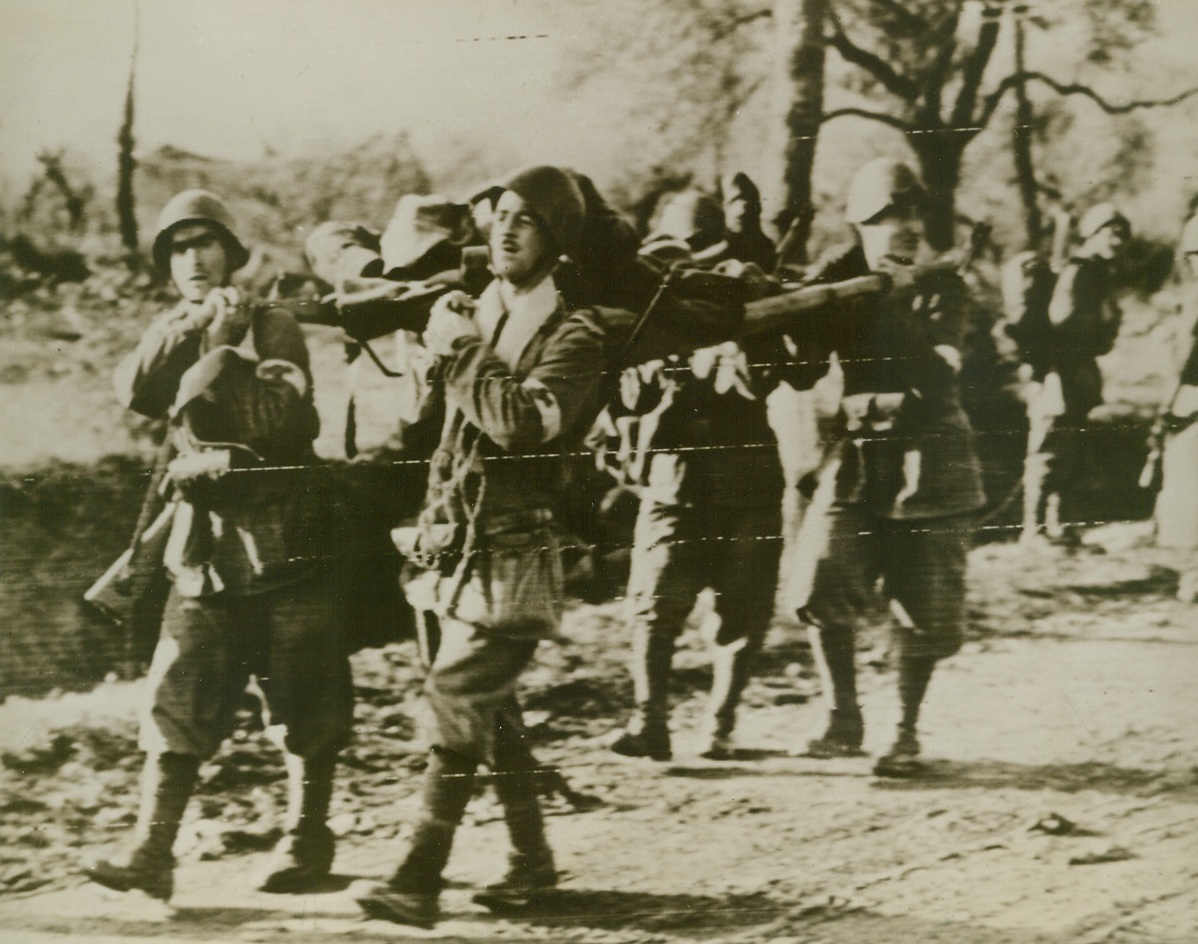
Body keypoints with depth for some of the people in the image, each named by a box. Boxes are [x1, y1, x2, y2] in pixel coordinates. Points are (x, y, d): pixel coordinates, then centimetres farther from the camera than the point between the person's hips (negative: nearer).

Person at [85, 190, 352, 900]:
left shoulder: (274, 328, 1)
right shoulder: (170, 336, 13)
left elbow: (283, 420, -15)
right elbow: (135, 391, -10)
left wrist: (222, 356, -13)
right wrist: (194, 324, -17)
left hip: (285, 541, -3)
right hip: (205, 550, 3)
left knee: (305, 706, 3)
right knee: (177, 702, -3)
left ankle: (307, 846, 15)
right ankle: (153, 853, -4)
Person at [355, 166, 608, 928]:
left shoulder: (574, 334, -8)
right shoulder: (477, 313, 12)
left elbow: (525, 422, -25)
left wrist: (460, 350, -17)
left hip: (509, 557, -7)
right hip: (448, 545, 7)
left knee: (458, 702, -13)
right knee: (491, 710, 13)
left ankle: (419, 881, -12)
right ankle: (533, 859, 25)